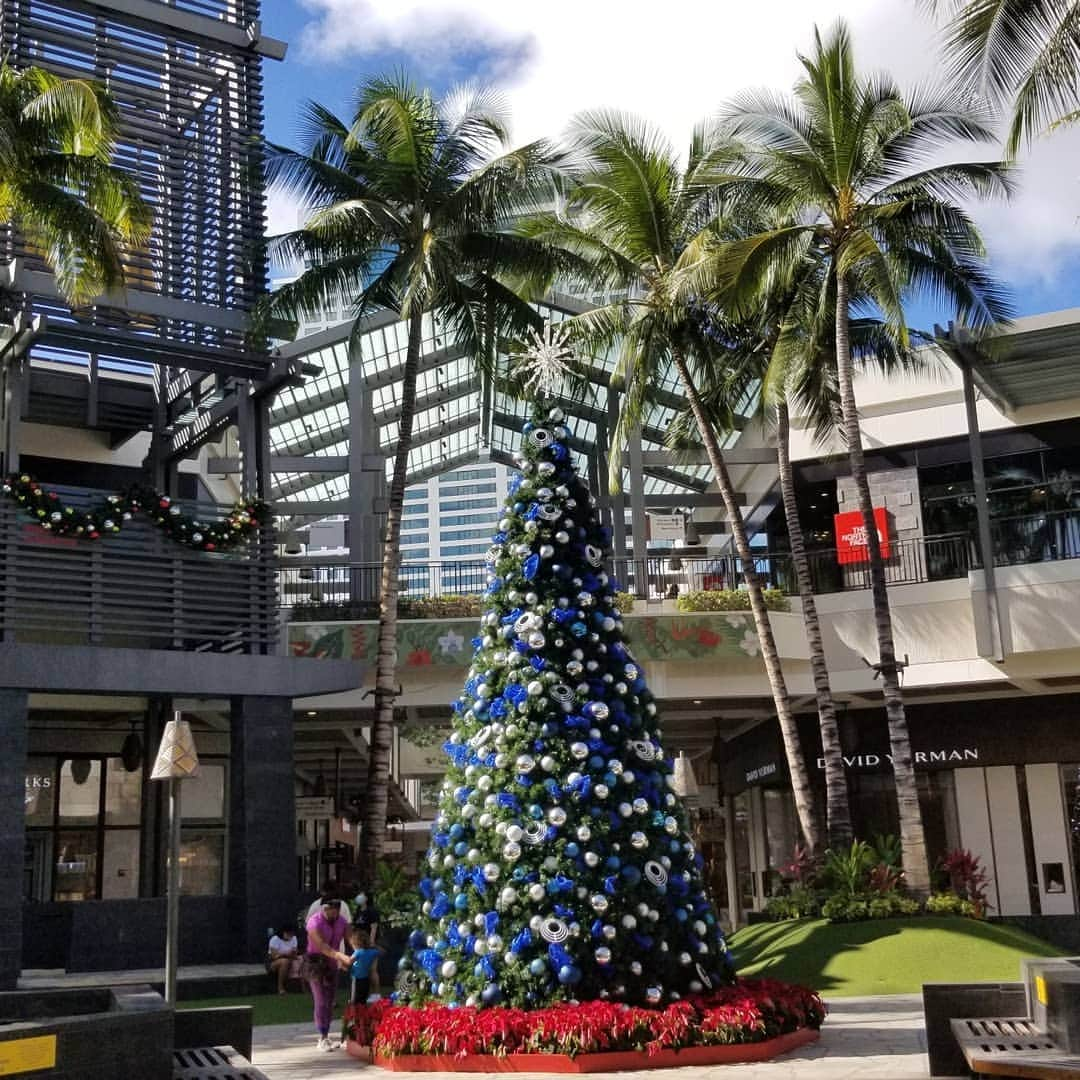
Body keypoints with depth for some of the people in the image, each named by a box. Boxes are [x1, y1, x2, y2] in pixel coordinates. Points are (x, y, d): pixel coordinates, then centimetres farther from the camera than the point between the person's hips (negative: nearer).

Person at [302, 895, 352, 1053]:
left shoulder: (342, 921, -3)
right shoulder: (314, 923, -23)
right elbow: (322, 946, -32)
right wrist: (342, 957, -43)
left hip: (333, 964, 6)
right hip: (316, 963, -6)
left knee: (330, 1002, 8)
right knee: (321, 1001, -11)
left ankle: (325, 1037, 17)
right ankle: (322, 1039, -6)